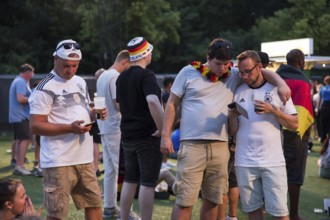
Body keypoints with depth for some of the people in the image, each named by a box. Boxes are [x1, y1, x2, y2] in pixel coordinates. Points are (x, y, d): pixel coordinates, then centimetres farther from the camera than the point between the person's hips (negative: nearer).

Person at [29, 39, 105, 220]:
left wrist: (95, 113, 1)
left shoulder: (80, 82, 13)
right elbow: (35, 126, -16)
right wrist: (70, 128, -25)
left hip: (84, 157, 8)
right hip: (59, 162, -8)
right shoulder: (46, 88, -12)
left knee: (94, 203, 15)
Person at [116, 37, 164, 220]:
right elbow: (152, 101, -31)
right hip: (148, 136, -8)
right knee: (148, 183, -2)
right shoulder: (146, 75, -14)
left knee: (130, 180, 15)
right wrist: (162, 128, -24)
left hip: (128, 135, 8)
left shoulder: (122, 77, 11)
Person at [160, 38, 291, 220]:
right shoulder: (189, 72, 3)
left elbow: (262, 72, 10)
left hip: (220, 147, 4)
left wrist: (281, 84, -10)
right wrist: (165, 136, -1)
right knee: (185, 200, -7)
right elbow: (172, 104, 5)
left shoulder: (233, 75, 9)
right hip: (191, 144, -4)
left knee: (213, 199, 12)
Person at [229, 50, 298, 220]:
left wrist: (273, 110, -14)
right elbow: (232, 132, 8)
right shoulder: (238, 92, 8)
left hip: (273, 161, -2)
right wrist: (232, 116, -13)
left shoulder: (277, 89, 3)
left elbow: (294, 125, 1)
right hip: (244, 162, 2)